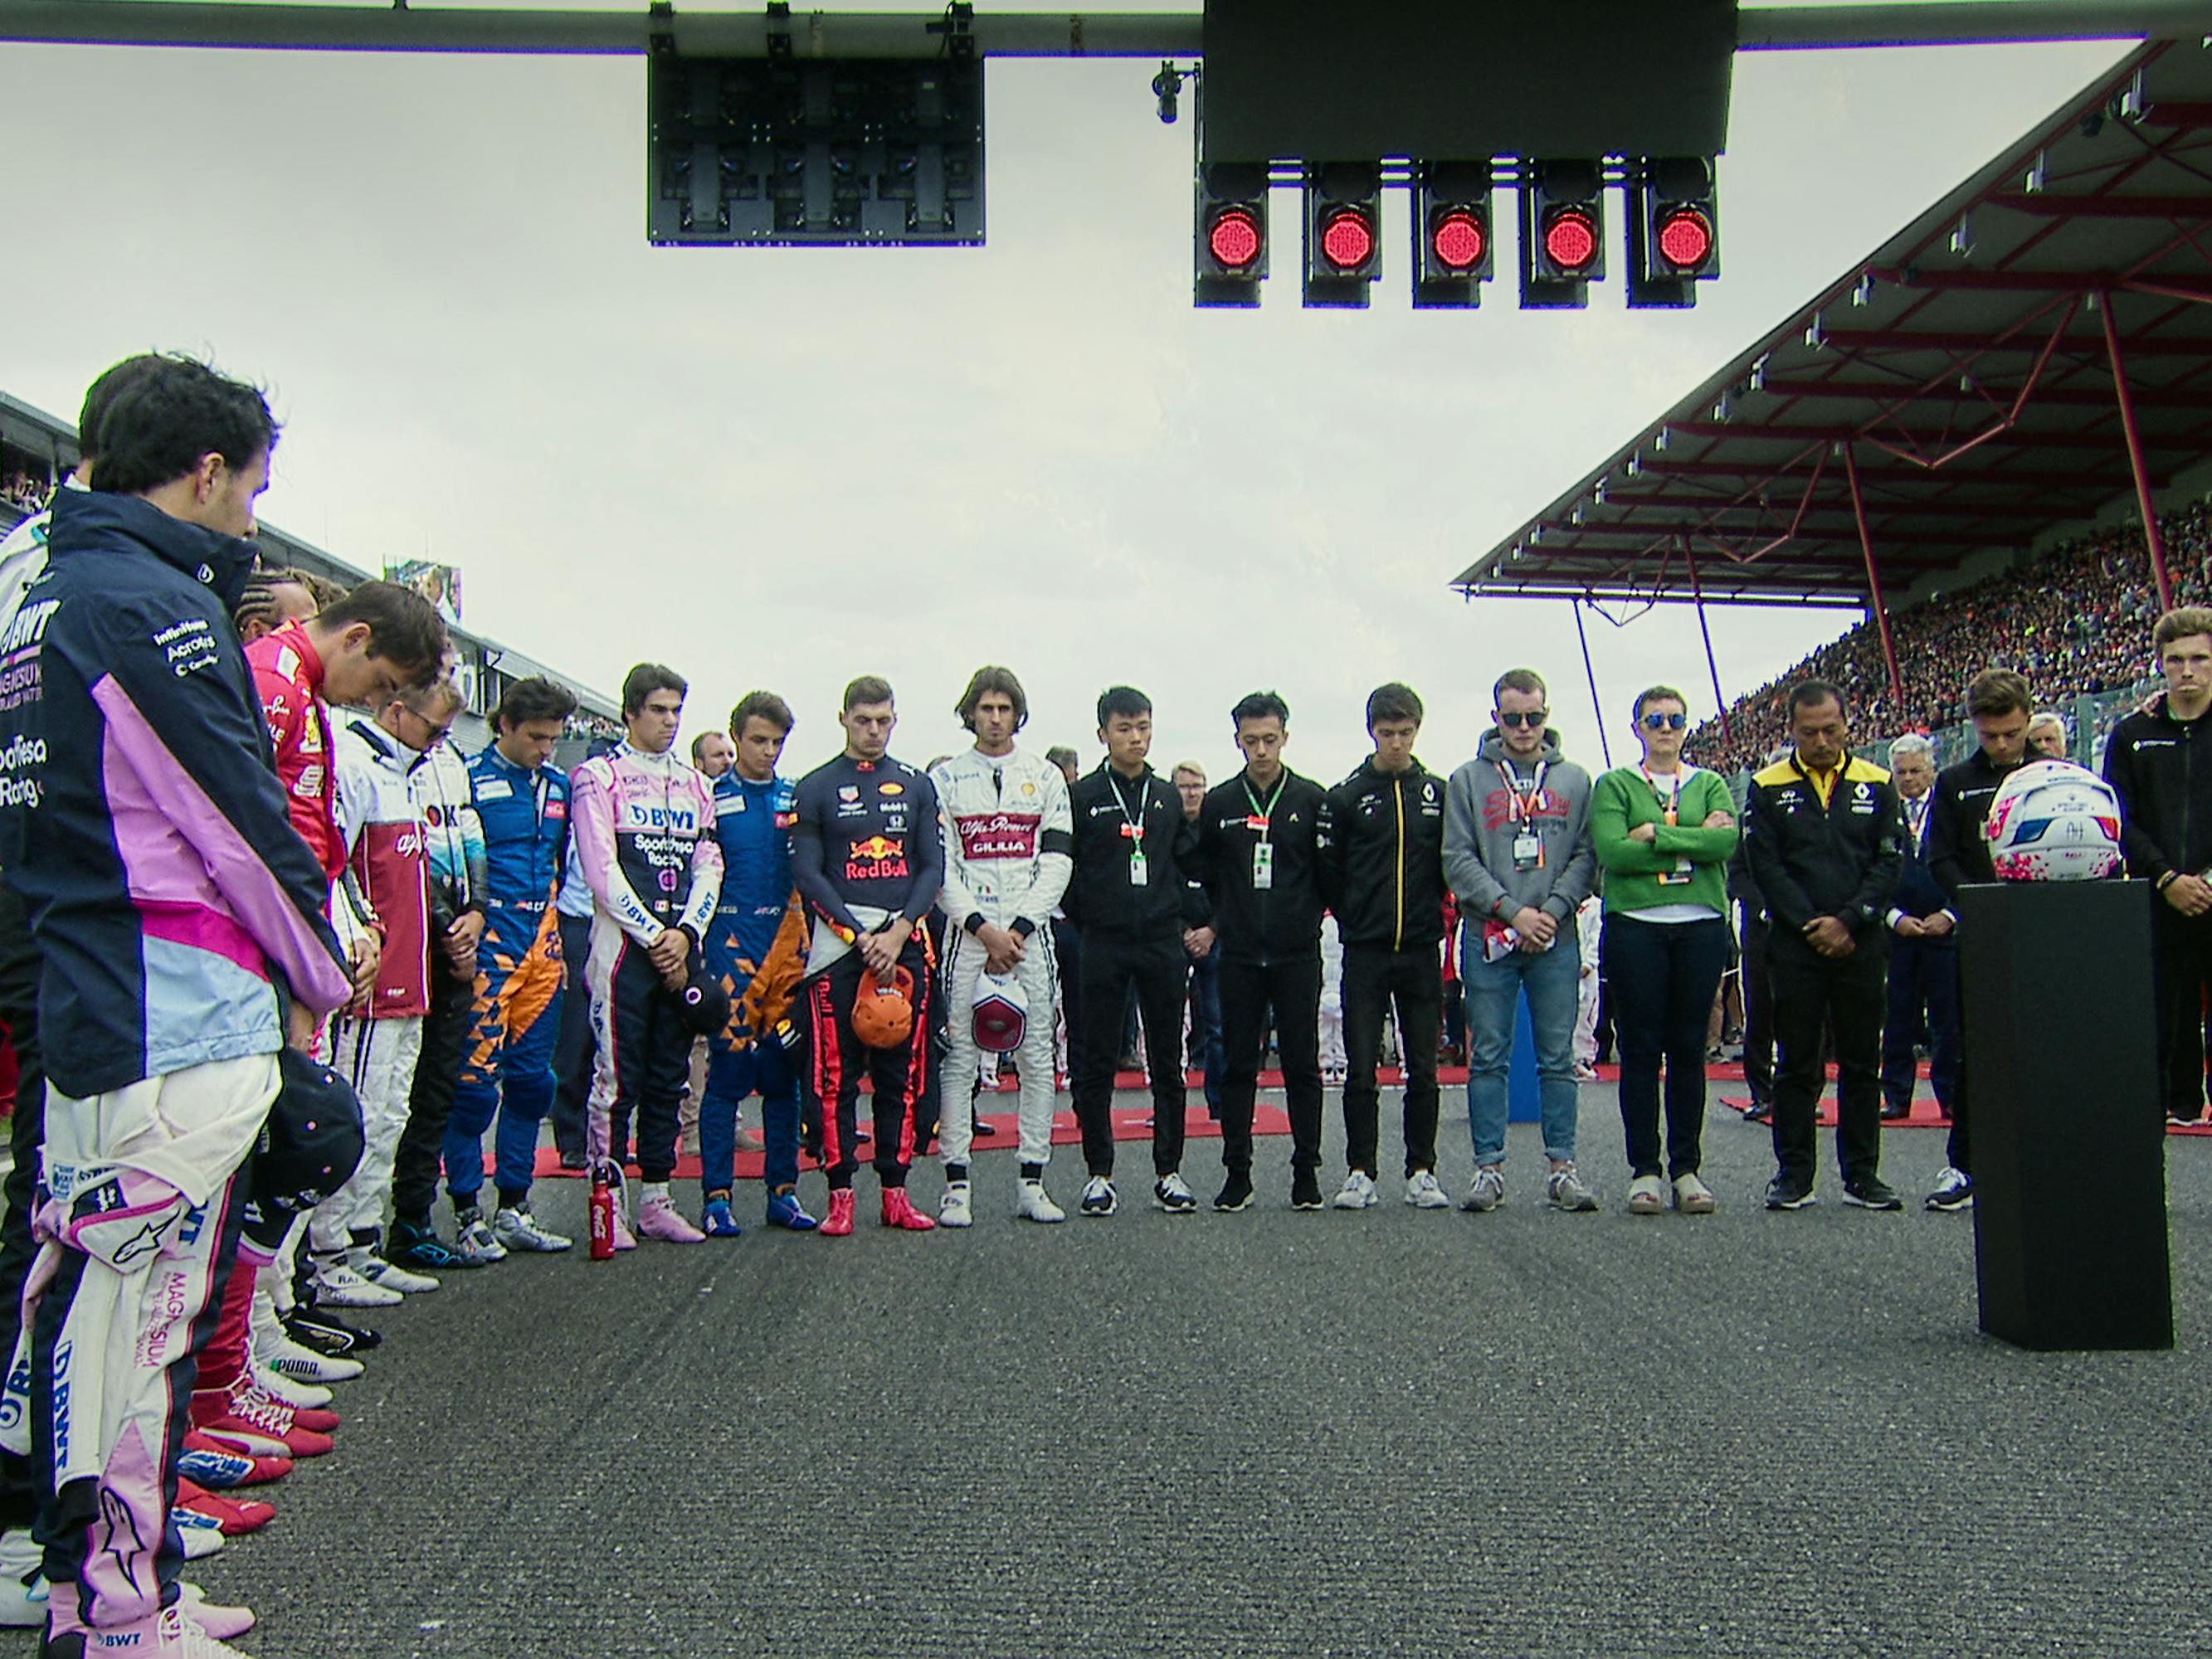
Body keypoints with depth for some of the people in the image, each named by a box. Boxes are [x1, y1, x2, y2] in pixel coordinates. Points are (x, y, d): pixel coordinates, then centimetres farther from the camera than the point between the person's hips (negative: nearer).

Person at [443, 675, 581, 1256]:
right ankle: (467, 1213, 5)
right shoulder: (469, 779, -6)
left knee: (532, 1078, 10)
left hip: (544, 945, 7)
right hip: (489, 944, -7)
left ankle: (513, 1209, 19)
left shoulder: (558, 784, 14)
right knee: (477, 1078, -5)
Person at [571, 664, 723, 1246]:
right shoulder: (599, 778, 0)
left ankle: (657, 1202, 16)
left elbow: (709, 867, 12)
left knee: (669, 1079, 9)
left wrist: (685, 933, -4)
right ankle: (608, 1202, 1)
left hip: (679, 947, 6)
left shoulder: (695, 786, 17)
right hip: (624, 944, -5)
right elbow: (603, 873, -8)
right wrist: (654, 936, -11)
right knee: (618, 1078, -6)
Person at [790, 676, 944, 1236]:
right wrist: (861, 938, -10)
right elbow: (808, 873, -1)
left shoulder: (917, 785, 12)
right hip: (838, 944, -2)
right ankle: (840, 1194, 4)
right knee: (837, 1074, -2)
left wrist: (899, 931, -7)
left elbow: (933, 867, 8)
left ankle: (895, 1189, 11)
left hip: (905, 942, 3)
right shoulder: (816, 788, 4)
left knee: (901, 1072, 4)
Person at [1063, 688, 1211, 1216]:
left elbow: (1193, 866, 15)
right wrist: (1082, 919, -2)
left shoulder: (1169, 799, 11)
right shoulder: (1082, 796, 1)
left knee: (1168, 1063, 6)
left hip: (1164, 943, 3)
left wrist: (1202, 923, 6)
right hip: (1102, 945, -3)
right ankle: (1099, 1173, 10)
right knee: (1097, 1063, 1)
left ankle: (1168, 1171, 14)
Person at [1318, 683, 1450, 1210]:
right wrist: (1355, 920, 3)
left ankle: (1421, 1172, 13)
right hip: (1365, 953, -1)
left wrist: (1432, 915, 4)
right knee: (1361, 1069, 1)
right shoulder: (1347, 797, 3)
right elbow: (1329, 874, 5)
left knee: (1423, 1069, 5)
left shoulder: (1439, 794, 7)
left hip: (1421, 951, 1)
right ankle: (1361, 1172, 9)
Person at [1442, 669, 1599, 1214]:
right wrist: (1512, 911, -11)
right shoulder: (1468, 780, 5)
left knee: (1558, 1059, 5)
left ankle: (1563, 1165, 11)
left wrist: (1553, 911, -9)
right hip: (1488, 940, -1)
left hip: (1557, 941, 1)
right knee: (1488, 1060, 3)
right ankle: (1489, 1166, 9)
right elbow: (1458, 859, -1)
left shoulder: (1574, 780, 10)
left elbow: (1586, 856, 5)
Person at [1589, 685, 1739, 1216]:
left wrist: (1657, 834, -12)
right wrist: (1695, 840, -8)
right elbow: (1612, 851, -10)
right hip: (1635, 927, -2)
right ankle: (1645, 1169, 7)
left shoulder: (1710, 785, 13)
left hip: (1701, 927, 2)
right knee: (1640, 1050, 0)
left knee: (1689, 1050, 5)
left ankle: (1687, 1168, 12)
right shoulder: (1615, 786, 7)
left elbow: (1728, 840, -7)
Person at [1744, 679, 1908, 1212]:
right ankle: (1794, 1173, 11)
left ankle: (1862, 1173, 15)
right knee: (1798, 1063, 4)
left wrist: (1848, 921, -11)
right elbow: (1766, 868, -2)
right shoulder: (1768, 788, 2)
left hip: (1861, 946, 1)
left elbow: (1890, 863, 1)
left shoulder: (1877, 784, 6)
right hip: (1795, 948, -1)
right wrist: (1811, 926, -11)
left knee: (1862, 1063, 7)